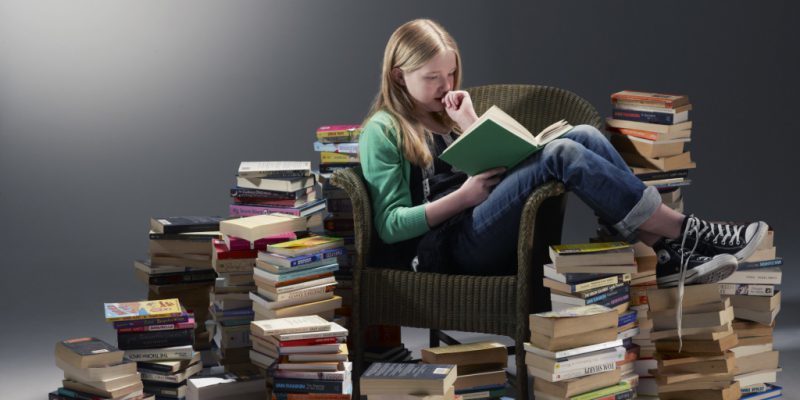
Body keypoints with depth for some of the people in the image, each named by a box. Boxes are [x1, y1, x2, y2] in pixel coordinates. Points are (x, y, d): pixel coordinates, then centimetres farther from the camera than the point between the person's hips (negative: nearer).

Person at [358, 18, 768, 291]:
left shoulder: (443, 116, 26)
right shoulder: (383, 131, 4)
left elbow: (496, 171, 17)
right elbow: (390, 225, -5)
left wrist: (469, 125, 5)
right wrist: (463, 196, -13)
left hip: (507, 233, 7)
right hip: (457, 245, -7)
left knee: (583, 135, -15)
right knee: (561, 153, -27)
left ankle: (662, 252, -24)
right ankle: (685, 232, -23)